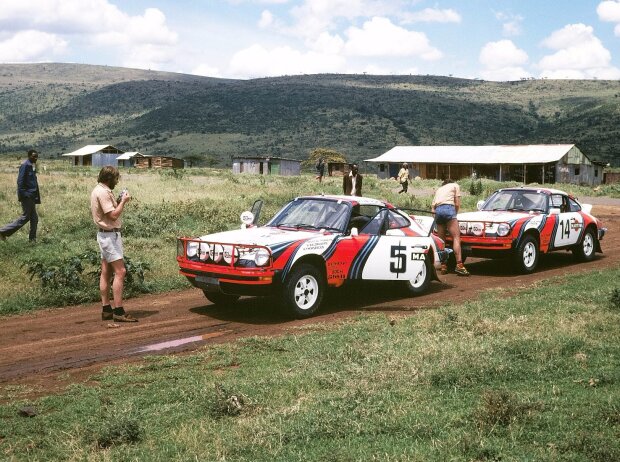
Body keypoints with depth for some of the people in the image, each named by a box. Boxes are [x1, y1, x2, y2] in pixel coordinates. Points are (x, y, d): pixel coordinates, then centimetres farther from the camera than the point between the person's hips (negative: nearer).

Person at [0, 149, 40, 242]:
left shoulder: (33, 165, 15)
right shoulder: (25, 165, -13)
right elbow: (20, 181, -17)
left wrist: (37, 196, 17)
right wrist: (22, 195, -21)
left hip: (31, 196, 9)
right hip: (26, 196, -9)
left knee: (34, 218, 8)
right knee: (25, 217, -5)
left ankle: (32, 238, 12)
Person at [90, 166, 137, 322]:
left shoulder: (99, 190, 14)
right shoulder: (103, 192, -18)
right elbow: (113, 215, -21)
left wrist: (118, 201, 8)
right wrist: (123, 201, -10)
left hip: (105, 234, 11)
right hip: (110, 235, -11)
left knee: (106, 272, 11)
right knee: (120, 271, -11)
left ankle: (106, 310, 15)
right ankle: (119, 312, -12)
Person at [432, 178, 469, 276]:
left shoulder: (439, 189, 33)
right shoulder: (455, 186, 21)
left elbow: (433, 208, 23)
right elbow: (457, 204, 11)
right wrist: (455, 213, 24)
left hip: (437, 210, 5)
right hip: (448, 208, -5)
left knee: (441, 240, 10)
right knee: (456, 237, -11)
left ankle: (443, 266, 3)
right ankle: (459, 265, -23)